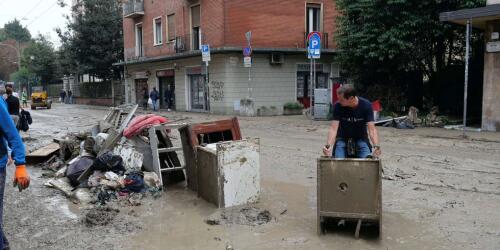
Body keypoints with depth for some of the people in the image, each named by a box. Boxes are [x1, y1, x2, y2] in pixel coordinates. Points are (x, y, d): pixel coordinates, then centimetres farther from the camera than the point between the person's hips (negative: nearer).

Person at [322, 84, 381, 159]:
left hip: (361, 138, 0)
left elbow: (372, 129, -23)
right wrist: (328, 146, -42)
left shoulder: (366, 105, -18)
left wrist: (376, 146, -41)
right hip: (342, 138, 0)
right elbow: (333, 129, -24)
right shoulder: (338, 106, -18)